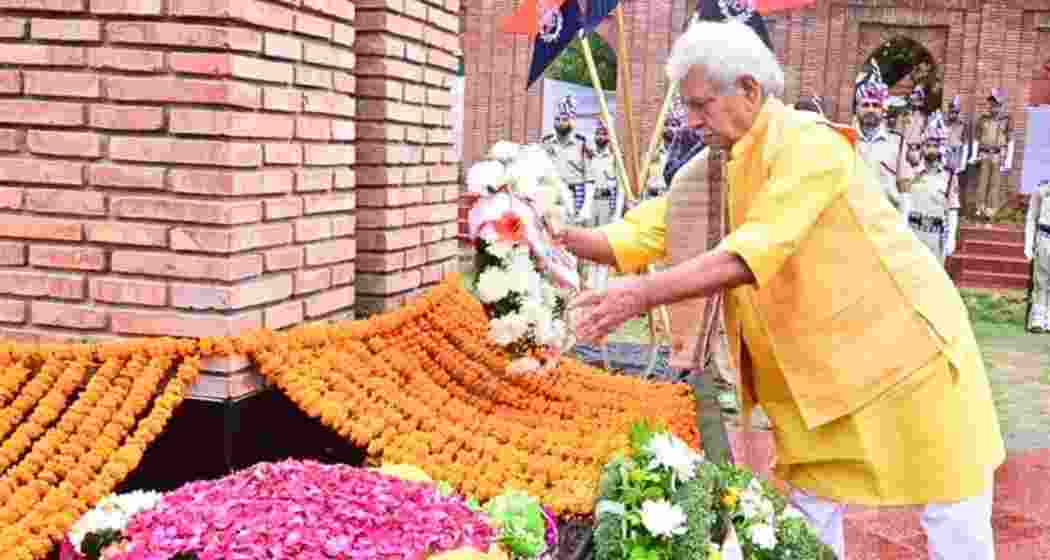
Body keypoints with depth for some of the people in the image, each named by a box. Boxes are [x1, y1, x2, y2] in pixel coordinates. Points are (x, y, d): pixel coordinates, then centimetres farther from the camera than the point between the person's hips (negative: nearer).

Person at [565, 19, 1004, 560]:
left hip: (902, 346, -7)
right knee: (810, 506, 13)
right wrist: (566, 237, -13)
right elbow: (652, 230, 1)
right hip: (820, 366, 7)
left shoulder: (809, 144, -23)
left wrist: (646, 292, -41)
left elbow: (754, 252, -34)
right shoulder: (723, 169, 3)